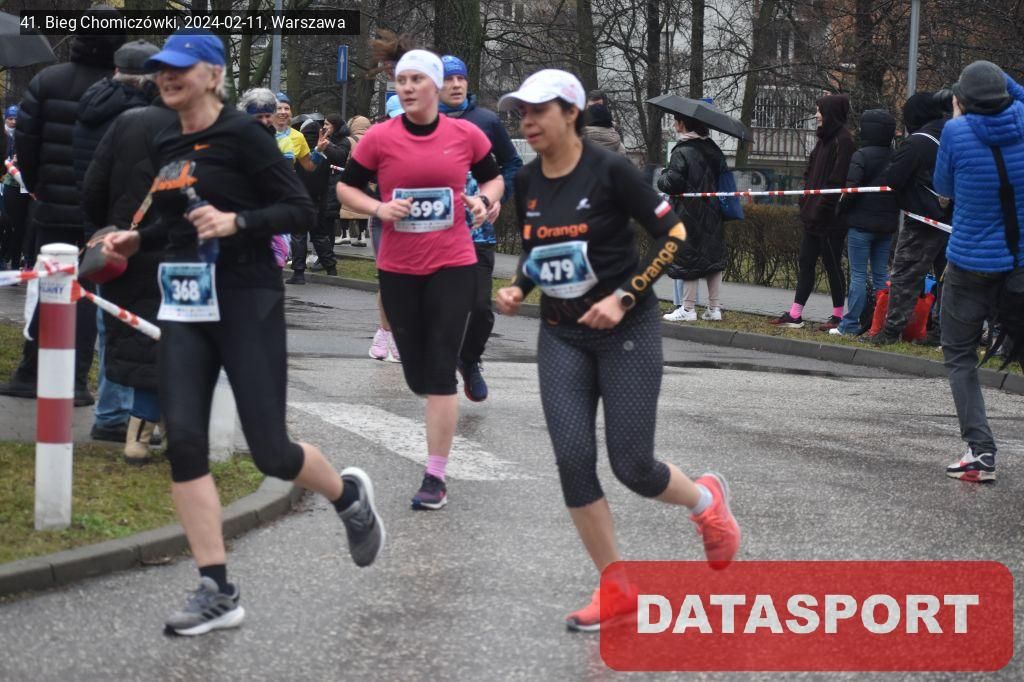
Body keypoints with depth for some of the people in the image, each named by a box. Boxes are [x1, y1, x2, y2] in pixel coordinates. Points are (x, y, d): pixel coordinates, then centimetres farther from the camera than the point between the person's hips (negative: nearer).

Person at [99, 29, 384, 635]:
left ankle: (349, 496, 29)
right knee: (184, 441, -6)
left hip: (246, 301, -7)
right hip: (185, 306, 7)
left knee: (270, 453, -5)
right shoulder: (168, 145, 11)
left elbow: (301, 209, -11)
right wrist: (139, 240, 9)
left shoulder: (241, 134, -9)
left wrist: (236, 222, -24)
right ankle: (217, 592, -1)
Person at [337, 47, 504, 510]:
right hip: (398, 269, 2)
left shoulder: (466, 135, -2)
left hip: (453, 266, -2)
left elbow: (493, 178, 14)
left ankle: (436, 476, -4)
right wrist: (378, 209, -14)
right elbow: (346, 188, 4)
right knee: (416, 373, 10)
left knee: (440, 372, -8)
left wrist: (484, 200, -8)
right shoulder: (379, 138, -4)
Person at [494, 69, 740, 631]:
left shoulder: (609, 170, -14)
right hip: (561, 337, 5)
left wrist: (623, 297, -18)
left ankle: (705, 500, 29)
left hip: (627, 332, -5)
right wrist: (517, 290, -2)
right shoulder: (526, 183, 3)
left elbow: (673, 235, -11)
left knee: (631, 465, -6)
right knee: (573, 460, -8)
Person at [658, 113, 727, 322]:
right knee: (713, 256, 9)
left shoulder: (682, 152, -15)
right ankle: (714, 308, 12)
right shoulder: (713, 149, 8)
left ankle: (688, 308, 0)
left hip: (689, 214, -7)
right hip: (713, 212, 7)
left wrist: (661, 179, 0)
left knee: (689, 259, -2)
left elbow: (672, 183, -19)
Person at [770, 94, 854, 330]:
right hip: (814, 213, 9)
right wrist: (806, 204, 12)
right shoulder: (825, 139, 15)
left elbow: (837, 180, -18)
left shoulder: (843, 141, -13)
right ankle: (795, 314, 10)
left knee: (832, 264, -2)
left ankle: (838, 316, 6)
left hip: (830, 218, -9)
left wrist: (820, 208, -19)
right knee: (806, 262, 8)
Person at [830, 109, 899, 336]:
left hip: (862, 223, -6)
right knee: (881, 274, 11)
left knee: (858, 274, -3)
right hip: (887, 224, 6)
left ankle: (850, 324, -3)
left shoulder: (862, 155, -13)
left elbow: (851, 188, -18)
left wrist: (842, 206, -1)